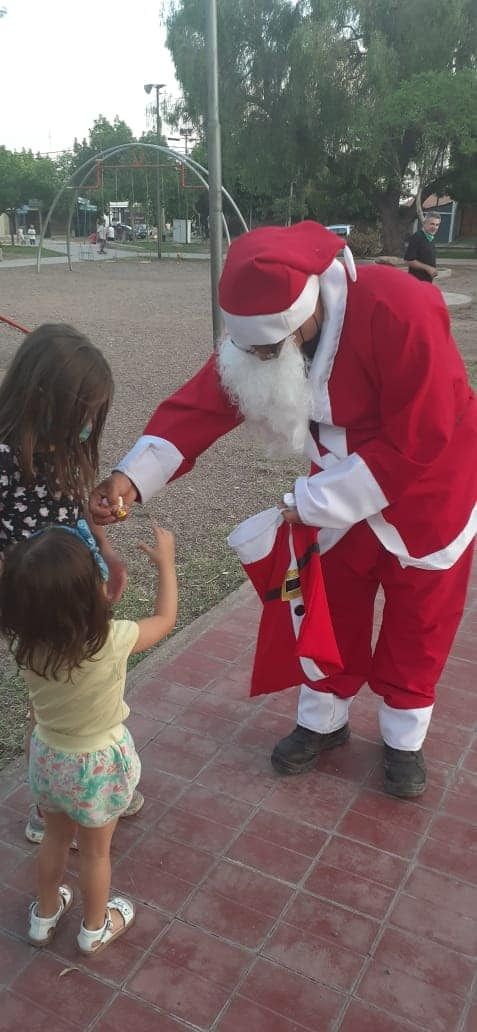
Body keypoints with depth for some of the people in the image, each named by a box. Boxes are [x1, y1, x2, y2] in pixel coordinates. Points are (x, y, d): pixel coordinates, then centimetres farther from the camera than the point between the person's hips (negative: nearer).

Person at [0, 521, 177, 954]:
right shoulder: (109, 641, -34)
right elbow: (164, 620, -13)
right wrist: (166, 562, -3)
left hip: (47, 755, 4)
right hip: (99, 762, -3)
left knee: (56, 836, 30)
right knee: (96, 850, 23)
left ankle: (45, 915, 54)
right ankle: (95, 928, 48)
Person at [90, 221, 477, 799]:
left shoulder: (397, 311, -35)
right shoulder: (262, 326, -17)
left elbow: (418, 442, -33)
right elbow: (202, 404, -20)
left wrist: (313, 502, -30)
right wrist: (132, 475, -36)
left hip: (428, 489, -4)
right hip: (342, 489, 5)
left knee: (416, 626, 12)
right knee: (332, 610, 15)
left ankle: (402, 740, 36)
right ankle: (323, 721, 39)